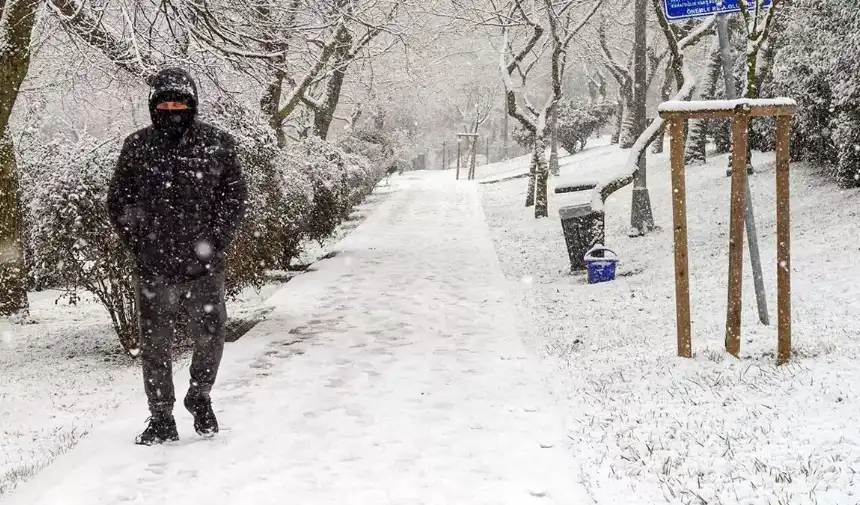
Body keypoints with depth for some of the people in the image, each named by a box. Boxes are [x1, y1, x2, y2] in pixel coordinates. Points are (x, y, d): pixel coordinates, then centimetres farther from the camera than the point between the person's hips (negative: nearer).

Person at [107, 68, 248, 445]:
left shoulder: (216, 144, 0)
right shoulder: (137, 147, 3)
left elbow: (235, 196, 3)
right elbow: (118, 201, 8)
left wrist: (215, 241, -6)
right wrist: (139, 243, -1)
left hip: (203, 265, 0)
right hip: (153, 269, 1)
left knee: (210, 337, 5)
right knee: (155, 344, 5)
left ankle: (199, 396, 32)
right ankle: (161, 419, 18)